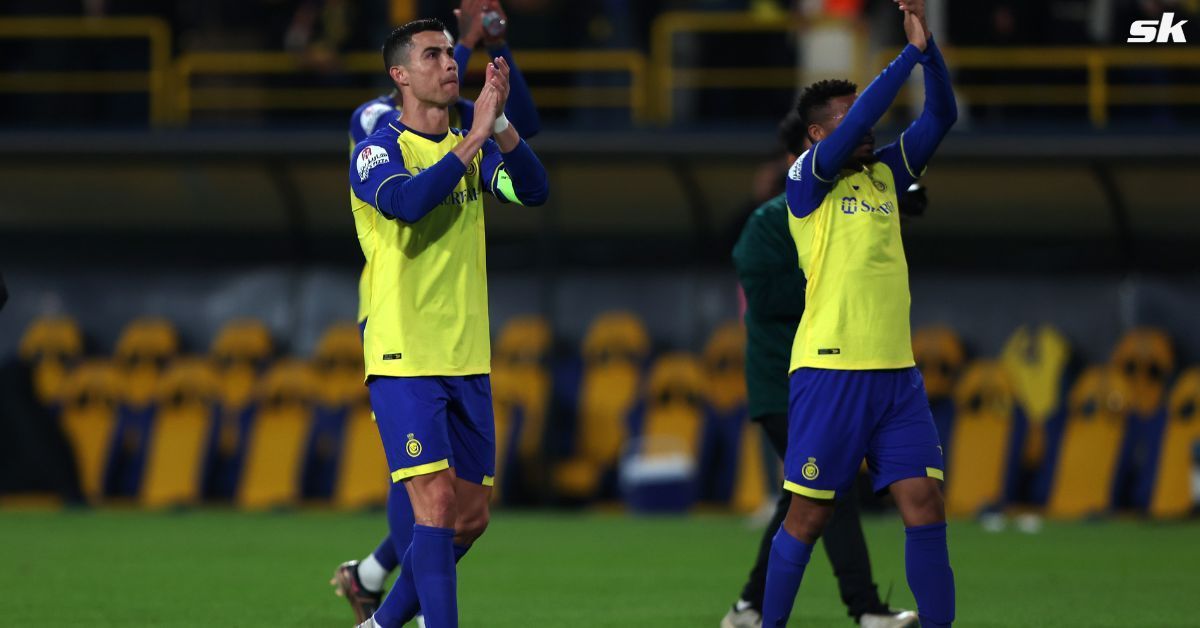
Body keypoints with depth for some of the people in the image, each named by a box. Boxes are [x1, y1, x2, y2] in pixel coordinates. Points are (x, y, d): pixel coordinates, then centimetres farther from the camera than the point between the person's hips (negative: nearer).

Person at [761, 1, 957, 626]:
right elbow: (856, 124, -19)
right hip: (830, 369, -5)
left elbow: (940, 117, 7)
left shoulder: (884, 174, 14)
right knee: (809, 515, 0)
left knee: (925, 505, -3)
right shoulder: (807, 180, -3)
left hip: (896, 373, 5)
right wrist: (910, 53, -16)